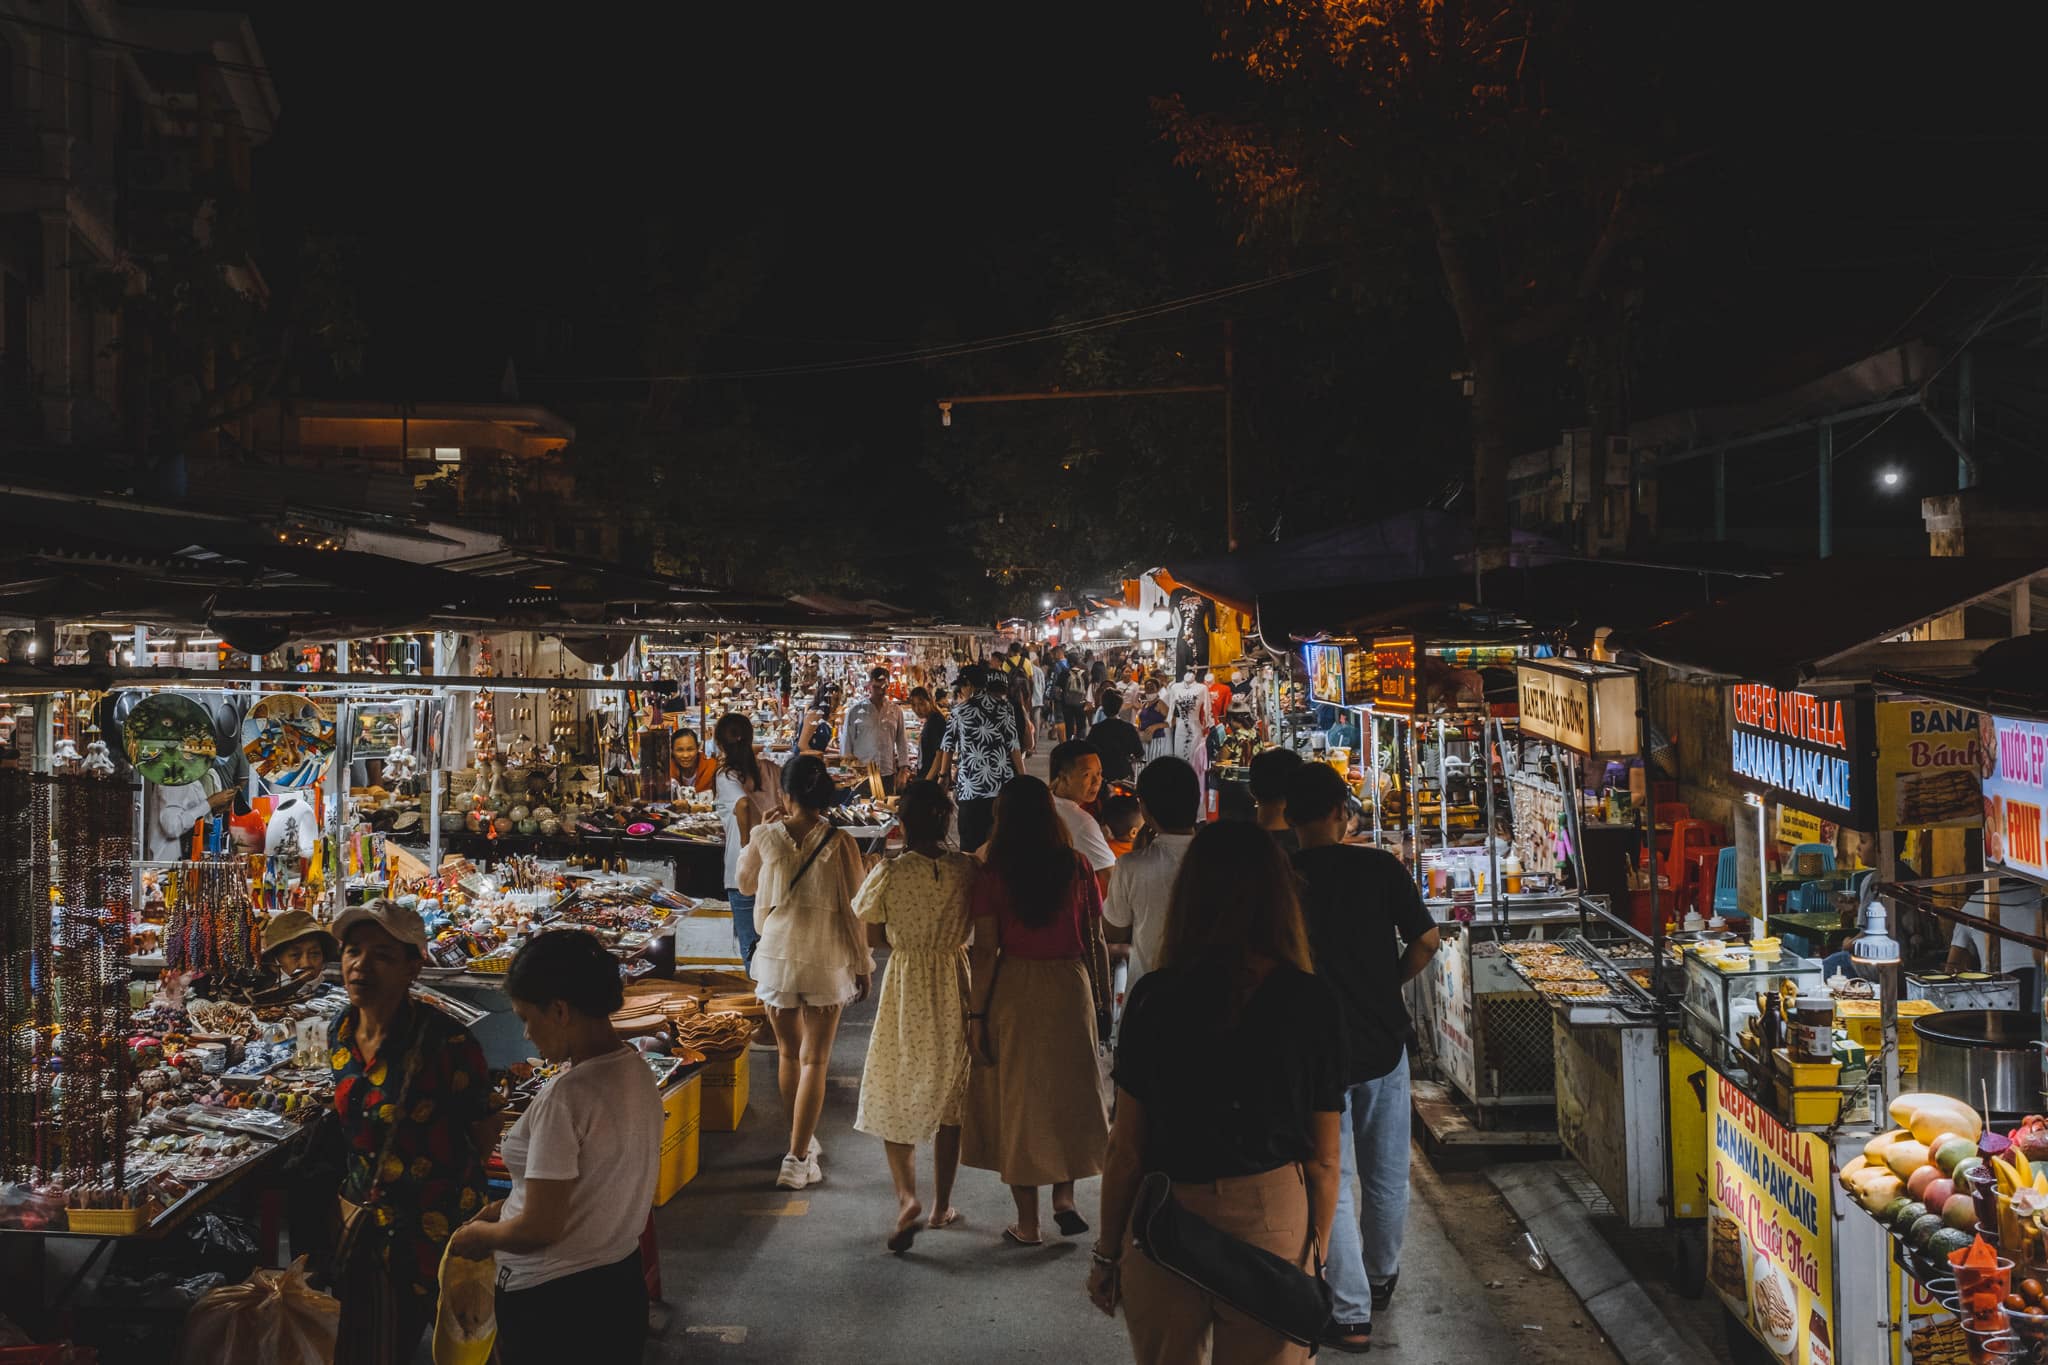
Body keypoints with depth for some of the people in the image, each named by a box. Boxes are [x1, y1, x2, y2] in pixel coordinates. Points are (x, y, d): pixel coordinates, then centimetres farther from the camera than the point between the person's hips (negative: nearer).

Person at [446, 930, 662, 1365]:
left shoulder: (565, 1097, -25)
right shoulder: (639, 1073, 1)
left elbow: (540, 1228, -22)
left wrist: (481, 1235, -3)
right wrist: (509, 1208, 11)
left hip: (551, 1302, -8)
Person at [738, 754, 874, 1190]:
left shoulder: (767, 837, -7)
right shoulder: (840, 843, -13)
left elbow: (746, 884, 12)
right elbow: (854, 909, -8)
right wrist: (863, 964, 3)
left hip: (777, 956, 2)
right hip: (826, 959, -2)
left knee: (788, 1052, 20)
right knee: (815, 1060, 5)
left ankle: (802, 1141, 34)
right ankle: (798, 1160, 1)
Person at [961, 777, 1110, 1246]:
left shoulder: (993, 875, -9)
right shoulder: (1075, 868, -3)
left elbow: (986, 950, -10)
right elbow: (1093, 940, 0)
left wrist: (976, 1013, -5)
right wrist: (1098, 995, 10)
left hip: (1012, 991, -1)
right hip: (1069, 987, 1)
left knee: (1017, 1099, 10)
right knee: (1067, 1091, 20)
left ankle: (1028, 1223, 15)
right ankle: (1064, 1198, 13)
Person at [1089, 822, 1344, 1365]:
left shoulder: (1153, 998, -9)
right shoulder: (1312, 1002, -9)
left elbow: (1125, 1149, -5)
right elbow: (1324, 1160, -4)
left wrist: (1107, 1252, 7)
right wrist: (1315, 1256, 10)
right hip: (1272, 1221, 0)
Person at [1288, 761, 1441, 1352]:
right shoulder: (1380, 868, -7)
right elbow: (1426, 941, -7)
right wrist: (1387, 986, 8)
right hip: (1383, 1042, 2)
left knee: (1332, 1185, 6)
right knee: (1387, 1174, 20)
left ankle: (1351, 1314, 7)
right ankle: (1382, 1278, 39)